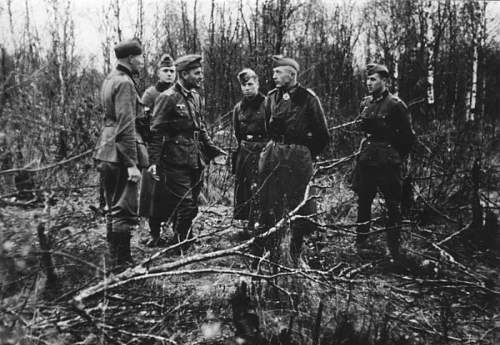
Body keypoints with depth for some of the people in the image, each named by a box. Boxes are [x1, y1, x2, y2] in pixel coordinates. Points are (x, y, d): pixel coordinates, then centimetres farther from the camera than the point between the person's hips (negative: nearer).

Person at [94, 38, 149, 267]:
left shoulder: (110, 79, 16)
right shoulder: (125, 83, -14)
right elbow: (126, 126, -20)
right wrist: (133, 164, -21)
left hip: (106, 153, 10)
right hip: (120, 153, -10)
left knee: (114, 208, 18)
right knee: (125, 211, -3)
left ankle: (114, 256, 29)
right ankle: (122, 263, 4)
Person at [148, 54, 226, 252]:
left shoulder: (196, 97, 14)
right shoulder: (168, 98, -10)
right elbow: (156, 132, -12)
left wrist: (214, 151, 14)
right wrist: (153, 161, -18)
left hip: (196, 162, 8)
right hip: (176, 163, -7)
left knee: (190, 208, 13)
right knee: (186, 208, -6)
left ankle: (182, 244, 28)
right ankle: (180, 249, 9)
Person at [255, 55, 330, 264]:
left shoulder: (308, 98, -6)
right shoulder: (272, 97, 8)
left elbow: (322, 135, 0)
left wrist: (308, 154, 4)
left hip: (298, 155, -4)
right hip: (273, 153, 4)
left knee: (299, 206, 3)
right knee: (268, 203, 7)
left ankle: (295, 256, 17)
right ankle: (262, 253, 18)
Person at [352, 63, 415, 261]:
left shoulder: (395, 105, -10)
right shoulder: (366, 104, 10)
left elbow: (408, 136, -6)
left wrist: (396, 157, 0)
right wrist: (366, 149, 15)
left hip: (387, 163, -6)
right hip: (366, 160, 6)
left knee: (392, 205, 4)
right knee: (363, 202, 10)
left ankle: (394, 250, 15)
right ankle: (360, 245, 22)